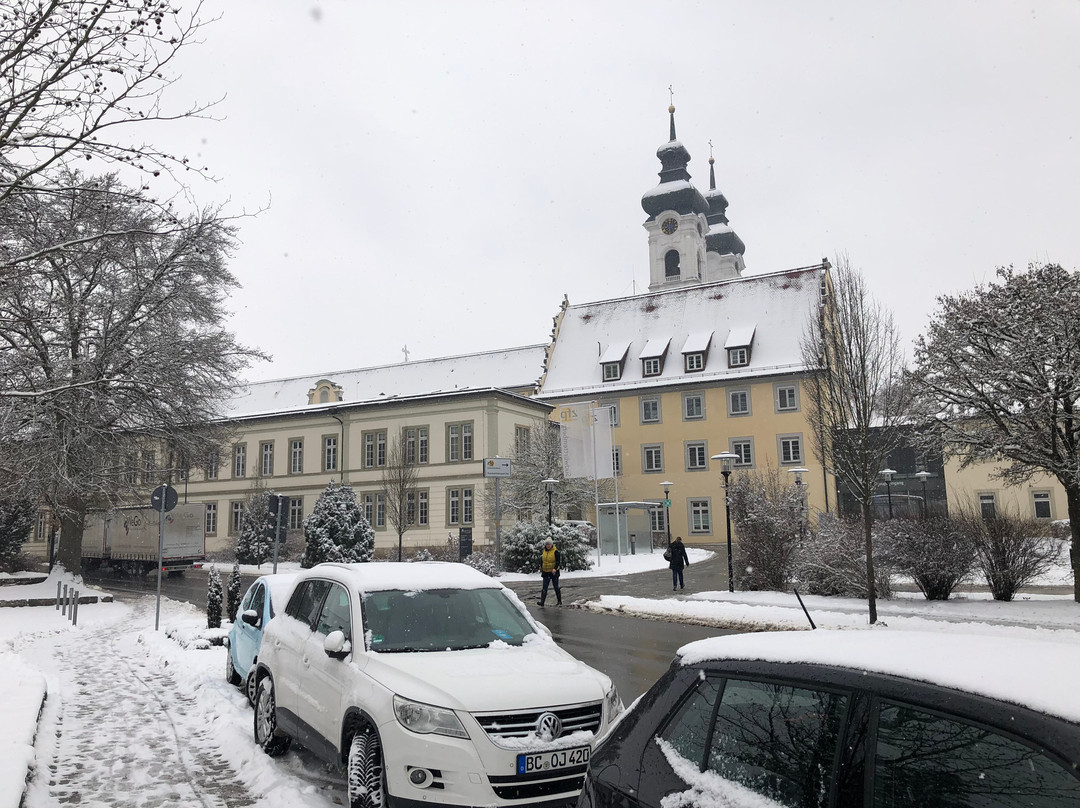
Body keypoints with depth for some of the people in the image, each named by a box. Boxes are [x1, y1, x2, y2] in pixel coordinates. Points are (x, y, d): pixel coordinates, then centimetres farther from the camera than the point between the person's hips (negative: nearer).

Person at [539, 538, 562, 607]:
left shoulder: (555, 551, -9)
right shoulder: (543, 552, 9)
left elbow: (558, 561, -13)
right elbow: (541, 561, 20)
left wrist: (555, 568, -26)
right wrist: (541, 569, 21)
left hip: (554, 572, -4)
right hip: (546, 573, 4)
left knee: (556, 587, 5)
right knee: (544, 588, -3)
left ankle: (559, 601, 17)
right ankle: (542, 602, -8)